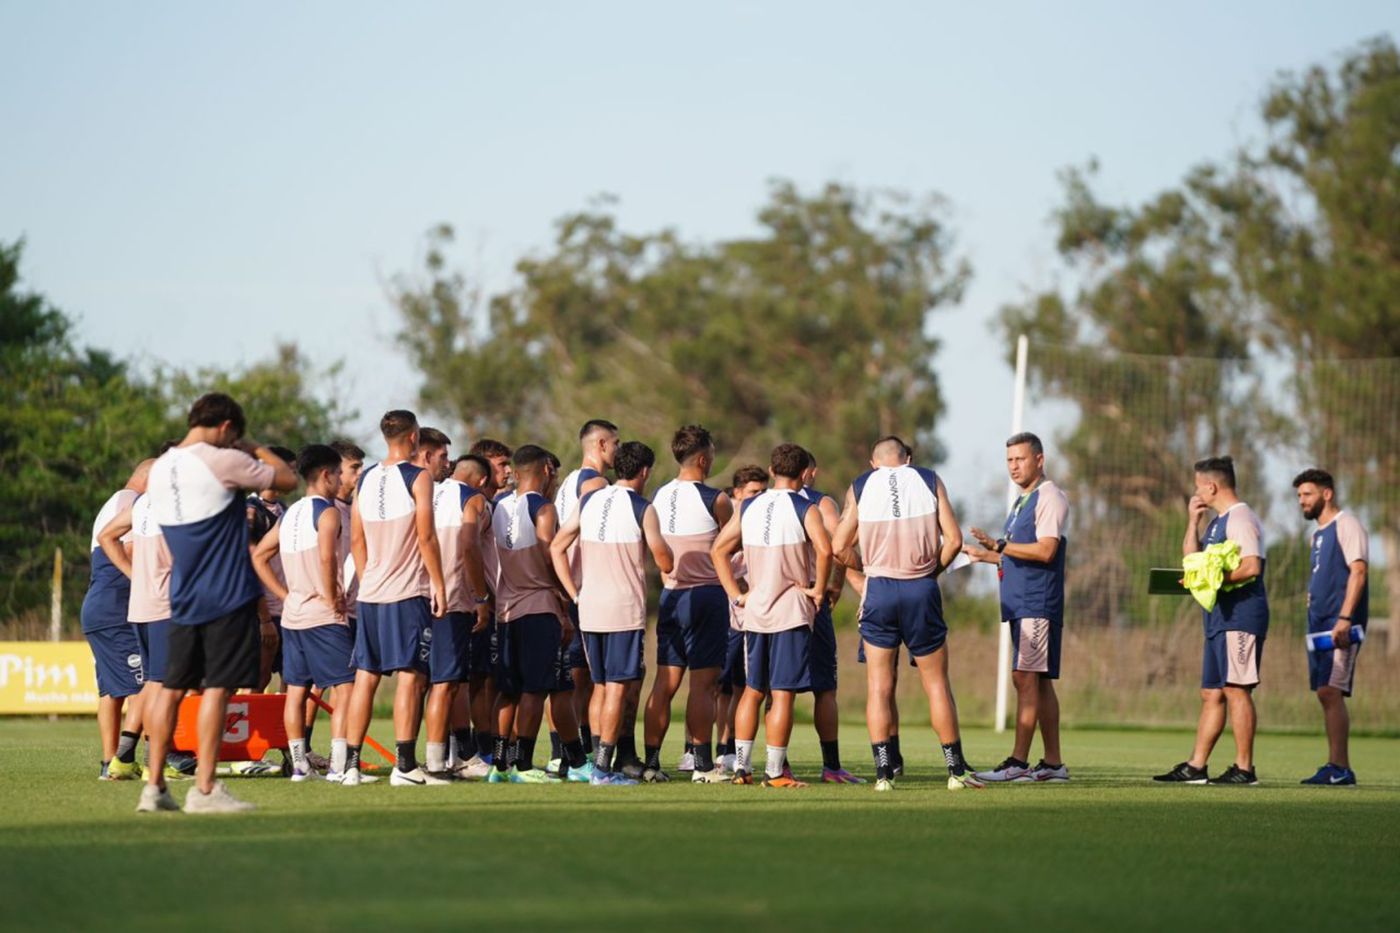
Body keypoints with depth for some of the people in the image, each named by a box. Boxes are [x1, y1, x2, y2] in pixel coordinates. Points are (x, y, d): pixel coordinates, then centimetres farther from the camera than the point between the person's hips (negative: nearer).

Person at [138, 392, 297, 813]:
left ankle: (154, 785, 11)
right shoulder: (223, 462, -13)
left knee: (173, 687, 10)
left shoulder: (160, 468, 9)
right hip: (227, 597, -7)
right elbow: (288, 479, -5)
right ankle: (204, 789, -7)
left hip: (183, 600, 7)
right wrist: (255, 449, 8)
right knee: (217, 687, -5)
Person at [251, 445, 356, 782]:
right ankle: (338, 764, -14)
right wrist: (332, 598, -16)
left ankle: (299, 765, 13)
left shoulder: (289, 515, 14)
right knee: (345, 687, -6)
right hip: (324, 616, -8)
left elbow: (259, 556, 16)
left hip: (292, 614, 8)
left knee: (296, 690, 10)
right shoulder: (327, 512, -10)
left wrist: (284, 594, 13)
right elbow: (326, 556, -27)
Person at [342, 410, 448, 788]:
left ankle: (351, 764, 6)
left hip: (371, 593, 6)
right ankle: (404, 766, -10)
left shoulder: (365, 479, 10)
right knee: (410, 675, -5)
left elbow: (357, 539, 12)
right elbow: (426, 536, -11)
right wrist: (439, 585, -5)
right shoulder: (418, 478, -7)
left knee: (366, 675, 8)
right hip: (409, 592, -6)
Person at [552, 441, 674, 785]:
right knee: (616, 688, -3)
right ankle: (603, 767, -6)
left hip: (589, 610, 5)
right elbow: (666, 563, -6)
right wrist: (660, 540, 15)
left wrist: (575, 594, 6)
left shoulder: (588, 501, 8)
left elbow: (556, 547, 6)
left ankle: (596, 762, 14)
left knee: (600, 686, 15)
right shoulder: (643, 509, -7)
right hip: (625, 609, -5)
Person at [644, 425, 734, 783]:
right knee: (702, 683, -3)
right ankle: (701, 763, -4)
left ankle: (651, 760, 4)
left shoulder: (659, 497, 8)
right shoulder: (715, 500, -9)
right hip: (707, 593, -5)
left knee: (665, 682, 6)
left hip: (670, 594, 5)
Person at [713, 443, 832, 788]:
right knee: (783, 693, -4)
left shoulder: (748, 508, 9)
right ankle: (774, 772, -5)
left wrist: (736, 594, 10)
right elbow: (824, 550, -23)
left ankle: (741, 766, 12)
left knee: (753, 690, 14)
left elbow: (718, 550, 10)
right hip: (792, 612, -5)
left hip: (755, 612, 5)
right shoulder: (804, 509, -7)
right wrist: (818, 589, -10)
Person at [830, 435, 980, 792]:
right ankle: (957, 770, 8)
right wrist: (934, 570, 12)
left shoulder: (860, 487, 3)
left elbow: (839, 547, 0)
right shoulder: (929, 481, 4)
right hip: (922, 590, 0)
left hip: (879, 589, 0)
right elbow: (953, 539, -3)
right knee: (936, 683, 7)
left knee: (878, 686, 4)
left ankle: (883, 772, -3)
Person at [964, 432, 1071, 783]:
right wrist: (986, 555, 23)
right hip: (1020, 604, 10)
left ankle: (1018, 761, -16)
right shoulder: (1022, 502, 21)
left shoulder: (1049, 497, -8)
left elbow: (1045, 550, -19)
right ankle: (1053, 763, 12)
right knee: (1038, 682, 9)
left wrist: (1000, 545, -21)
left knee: (1026, 677, -13)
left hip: (1038, 603, -10)